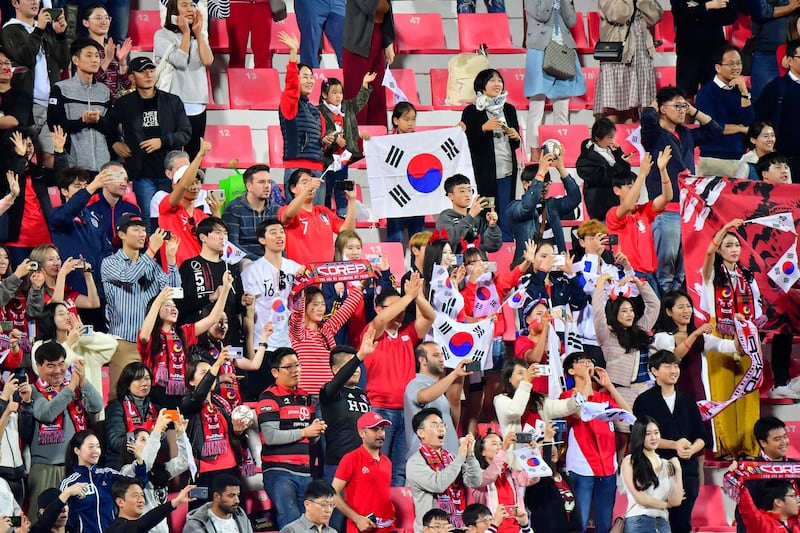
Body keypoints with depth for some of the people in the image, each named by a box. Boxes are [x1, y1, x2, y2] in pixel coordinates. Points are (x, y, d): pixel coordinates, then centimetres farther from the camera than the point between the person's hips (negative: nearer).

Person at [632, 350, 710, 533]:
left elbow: (703, 437, 14)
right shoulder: (645, 401, 2)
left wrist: (691, 450, -8)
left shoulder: (687, 401, 15)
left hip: (687, 469, 4)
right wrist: (675, 445, -16)